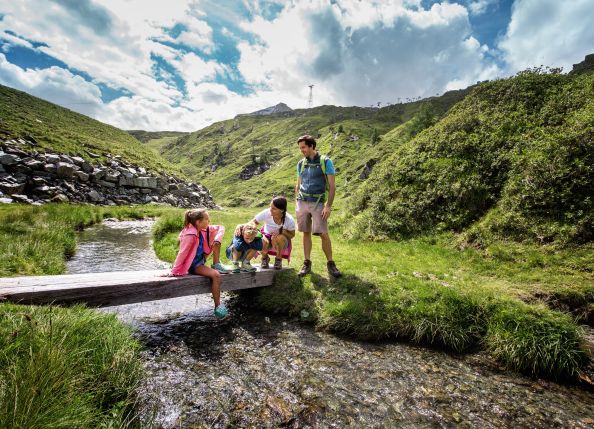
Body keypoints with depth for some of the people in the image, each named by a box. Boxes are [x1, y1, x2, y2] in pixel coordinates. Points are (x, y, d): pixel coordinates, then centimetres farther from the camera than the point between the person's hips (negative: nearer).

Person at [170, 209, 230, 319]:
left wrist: (217, 239, -15)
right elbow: (182, 253, -26)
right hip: (193, 265, -8)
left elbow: (220, 228, 4)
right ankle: (218, 307, -18)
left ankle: (216, 265, 3)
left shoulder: (203, 229, -4)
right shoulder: (190, 235, -27)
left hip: (201, 259, 8)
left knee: (217, 241, -1)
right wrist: (174, 271, -22)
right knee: (216, 275, -27)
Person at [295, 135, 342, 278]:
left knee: (323, 234, -6)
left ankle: (330, 264, 9)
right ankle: (307, 263, 16)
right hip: (302, 202, 4)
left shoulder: (325, 161, -3)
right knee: (306, 233, 6)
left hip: (318, 203, -4)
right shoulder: (301, 163, 11)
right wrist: (297, 204, 12)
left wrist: (328, 206, -13)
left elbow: (332, 186, -5)